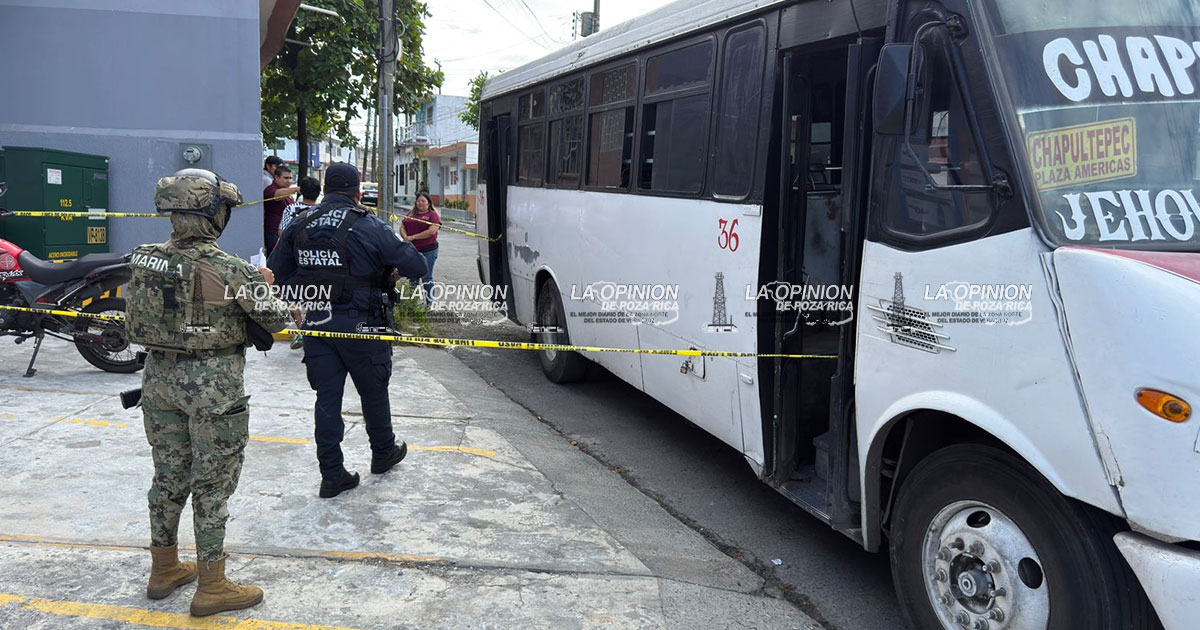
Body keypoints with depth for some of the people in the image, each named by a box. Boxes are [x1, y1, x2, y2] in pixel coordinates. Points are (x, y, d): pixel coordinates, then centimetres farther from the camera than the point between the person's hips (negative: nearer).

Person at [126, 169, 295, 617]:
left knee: (169, 476, 19)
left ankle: (164, 570, 33)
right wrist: (262, 285, 10)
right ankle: (211, 588, 14)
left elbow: (137, 320, 10)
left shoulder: (144, 261, 0)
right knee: (212, 485, 4)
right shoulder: (231, 270, -18)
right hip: (213, 385, -6)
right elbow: (276, 320, -10)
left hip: (159, 377, 6)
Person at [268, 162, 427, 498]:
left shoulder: (299, 226, 3)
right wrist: (393, 268, 10)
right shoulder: (369, 226, -12)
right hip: (360, 325, -4)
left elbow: (276, 270, 9)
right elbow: (416, 265, -12)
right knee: (374, 392, 16)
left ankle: (331, 474, 11)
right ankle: (383, 453, 35)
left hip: (316, 323, 4)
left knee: (327, 398, 9)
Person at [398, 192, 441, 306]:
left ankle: (429, 303, 5)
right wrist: (405, 237, -9)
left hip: (428, 251, -6)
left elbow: (432, 231, -16)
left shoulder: (433, 215, -4)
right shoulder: (411, 214, 16)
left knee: (426, 278, -2)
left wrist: (413, 237, -14)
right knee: (412, 278, 11)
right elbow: (402, 227, 14)